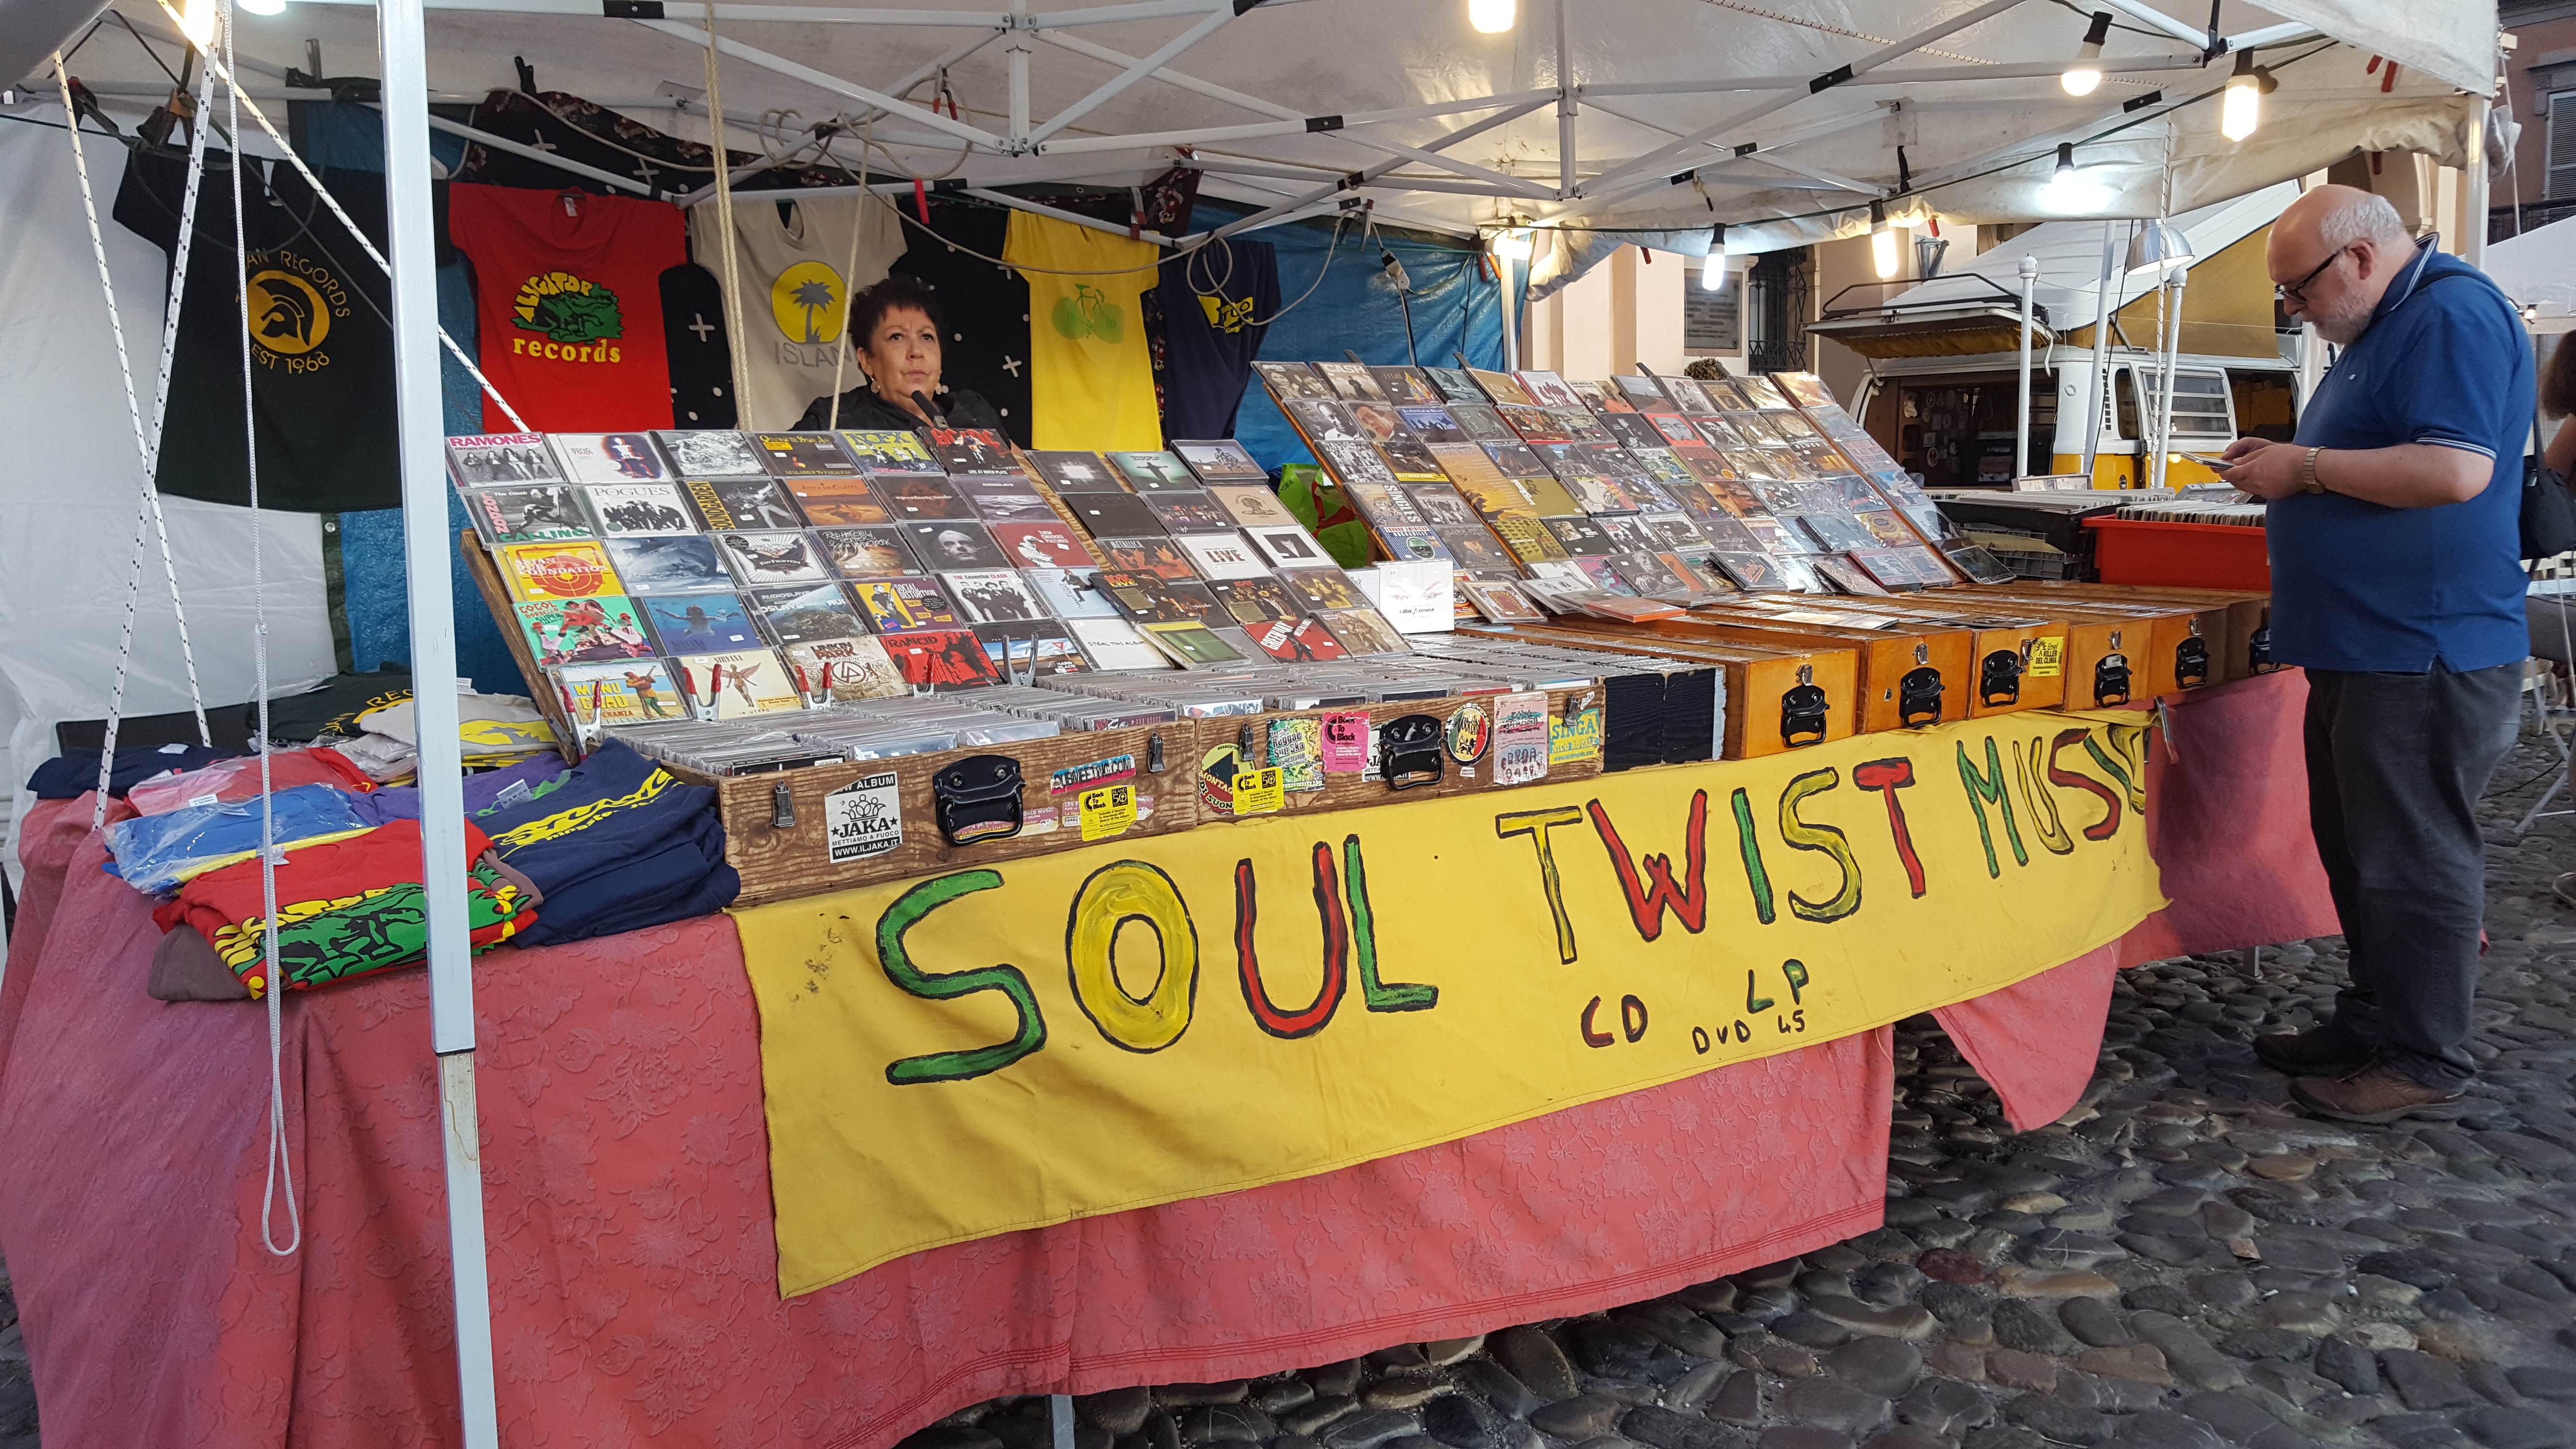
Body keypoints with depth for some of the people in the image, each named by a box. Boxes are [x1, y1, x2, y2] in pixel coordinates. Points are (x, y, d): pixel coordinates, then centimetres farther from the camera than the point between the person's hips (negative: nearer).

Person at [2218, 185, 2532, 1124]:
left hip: (2426, 656, -11)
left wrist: (2307, 467, -17)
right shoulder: (2384, 328, 18)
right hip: (2362, 649, 11)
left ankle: (2425, 1065, 7)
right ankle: (2372, 1025, 27)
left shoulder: (2454, 316, -14)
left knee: (2413, 860, -3)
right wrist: (2289, 465, 8)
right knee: (2358, 852, 16)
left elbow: (2456, 469, -26)